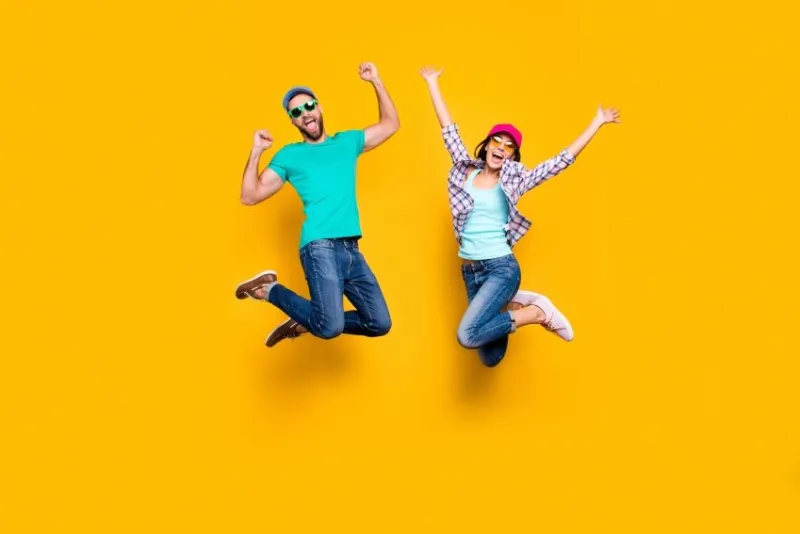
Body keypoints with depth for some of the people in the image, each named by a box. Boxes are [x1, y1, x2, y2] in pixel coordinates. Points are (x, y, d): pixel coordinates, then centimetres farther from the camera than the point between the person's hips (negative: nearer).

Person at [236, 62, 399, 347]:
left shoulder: (347, 142, 19)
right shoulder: (289, 155, 8)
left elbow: (391, 123, 24)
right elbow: (250, 196, 6)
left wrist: (376, 82, 14)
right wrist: (256, 152, -4)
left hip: (351, 249, 5)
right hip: (320, 247, -5)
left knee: (379, 324, 4)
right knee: (331, 327, -21)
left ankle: (304, 322, 18)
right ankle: (270, 290, 2)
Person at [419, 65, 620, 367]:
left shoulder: (514, 180, 0)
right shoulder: (466, 171, 6)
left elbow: (564, 160, 0)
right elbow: (449, 130, 9)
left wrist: (597, 122, 1)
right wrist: (432, 84, 13)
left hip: (501, 268, -4)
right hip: (470, 271, 4)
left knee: (468, 335, -26)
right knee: (490, 358, 3)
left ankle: (536, 312, -5)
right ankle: (514, 304, 25)